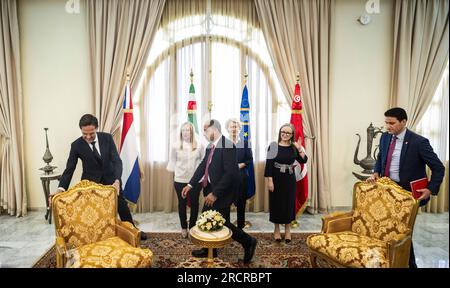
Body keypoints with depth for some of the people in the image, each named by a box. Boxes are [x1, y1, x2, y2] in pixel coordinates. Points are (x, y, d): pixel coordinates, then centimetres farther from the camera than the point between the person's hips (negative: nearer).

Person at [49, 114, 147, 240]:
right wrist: (60, 188, -32)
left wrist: (117, 180, -36)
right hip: (91, 181, -1)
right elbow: (69, 169, -16)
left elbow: (117, 160, -20)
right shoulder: (76, 145, -18)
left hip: (110, 178, 2)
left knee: (122, 205, 14)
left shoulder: (107, 137, -17)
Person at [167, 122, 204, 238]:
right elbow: (172, 162, 4)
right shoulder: (175, 146, -4)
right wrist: (173, 176, 5)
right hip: (180, 180, 0)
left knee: (194, 203, 9)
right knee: (182, 203, 10)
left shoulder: (199, 145, -4)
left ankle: (192, 226, 25)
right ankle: (184, 227, 25)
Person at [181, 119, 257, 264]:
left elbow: (230, 173, -26)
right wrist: (190, 184, 5)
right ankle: (209, 250, 36)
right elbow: (203, 166, 11)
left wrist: (215, 193, -25)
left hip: (222, 193, -9)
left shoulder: (227, 146, -22)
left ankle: (248, 242, 20)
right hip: (211, 190, 9)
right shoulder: (210, 146, 5)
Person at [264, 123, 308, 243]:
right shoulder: (273, 146, -8)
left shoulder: (294, 148, 2)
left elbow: (304, 160, -5)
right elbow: (268, 164, -10)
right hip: (276, 179, -3)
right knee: (276, 203, 6)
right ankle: (277, 229, 23)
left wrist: (300, 149, -18)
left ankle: (287, 229, 26)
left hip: (289, 179, 3)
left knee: (289, 203, 10)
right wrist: (269, 180, -14)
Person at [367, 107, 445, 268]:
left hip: (407, 193, -5)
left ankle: (409, 264, 21)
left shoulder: (419, 142, -15)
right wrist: (376, 173, 1)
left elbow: (438, 168, -8)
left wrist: (430, 190, -16)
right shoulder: (385, 137, 3)